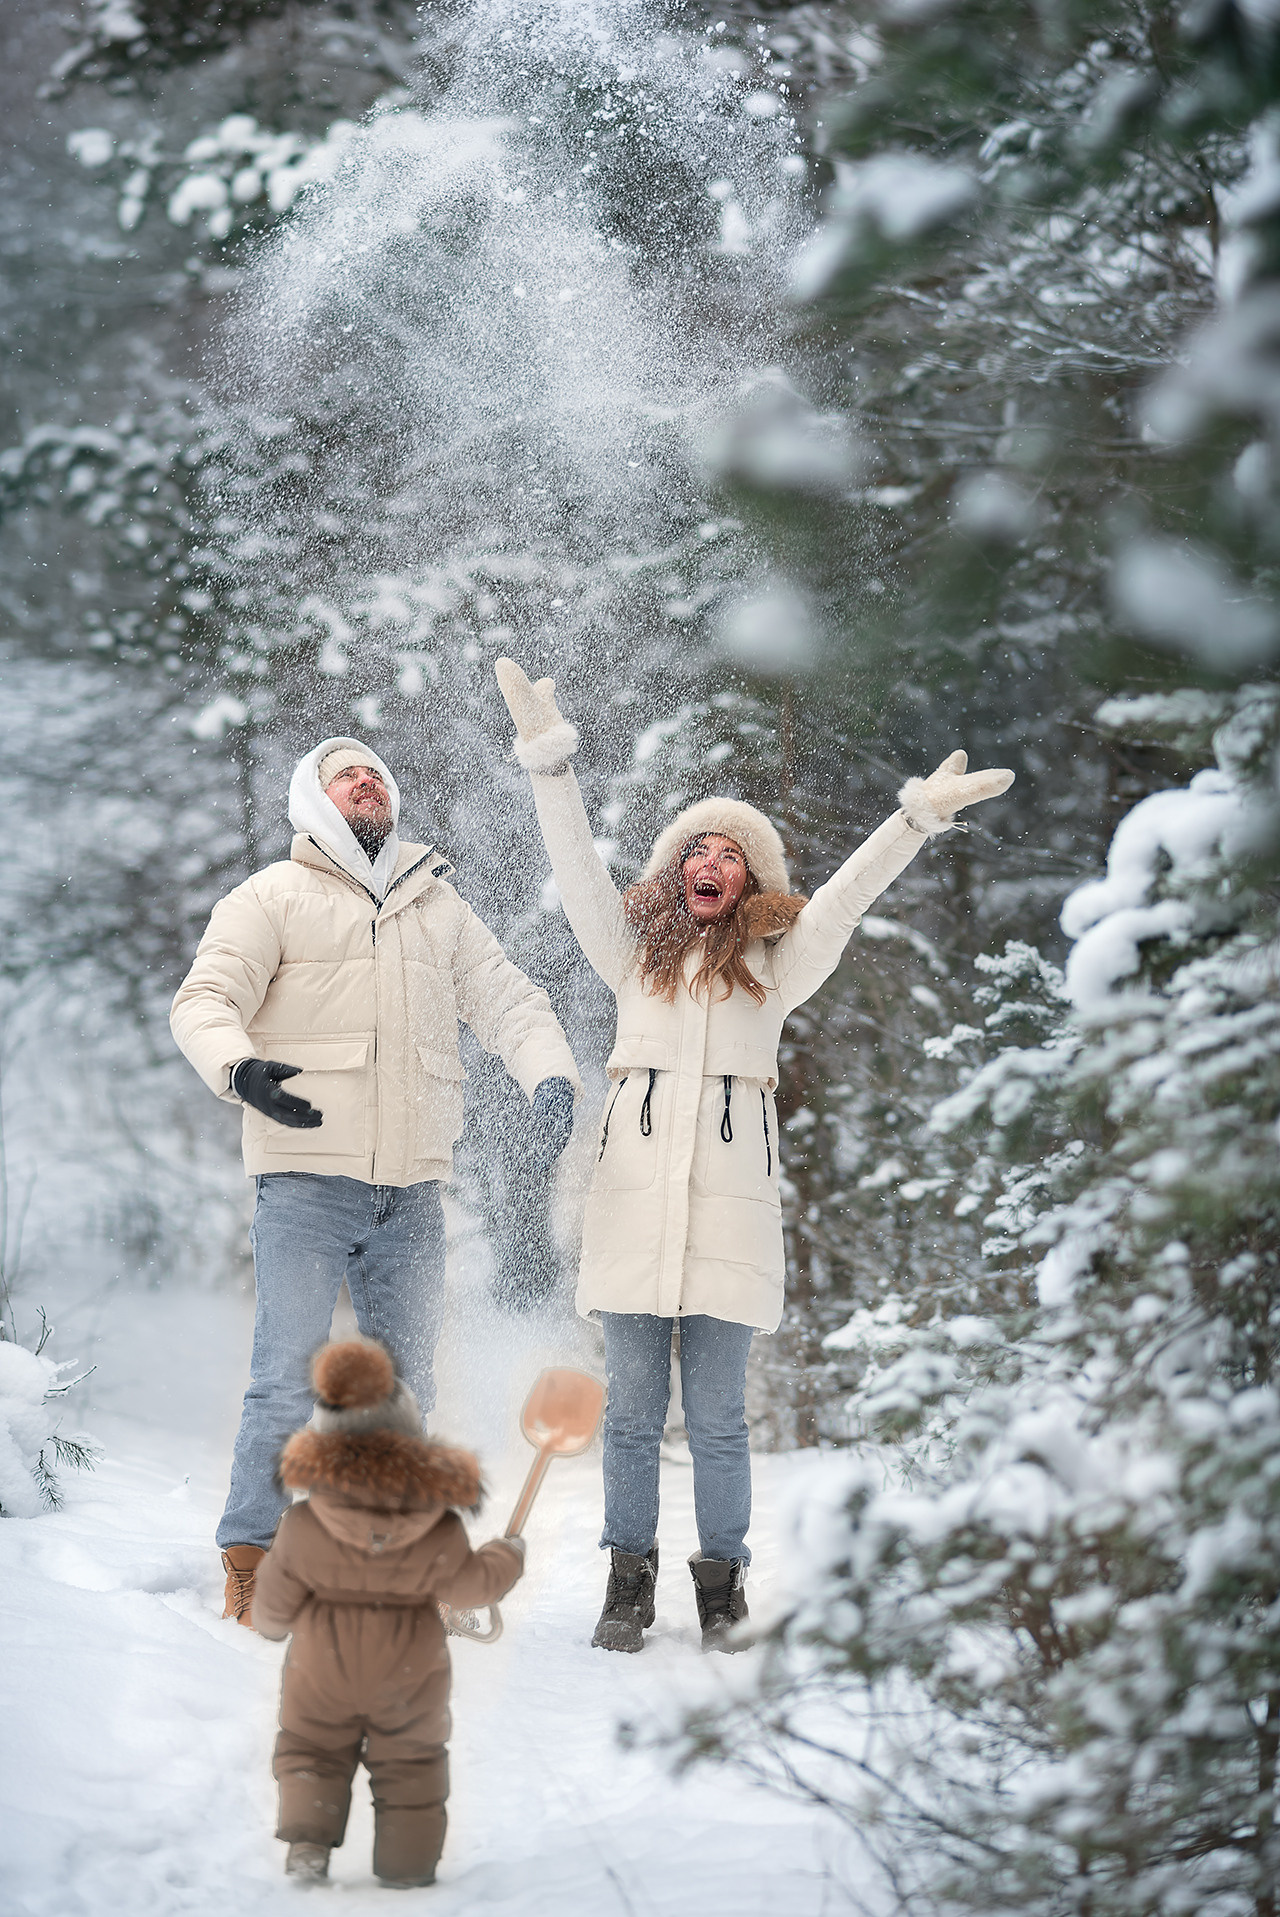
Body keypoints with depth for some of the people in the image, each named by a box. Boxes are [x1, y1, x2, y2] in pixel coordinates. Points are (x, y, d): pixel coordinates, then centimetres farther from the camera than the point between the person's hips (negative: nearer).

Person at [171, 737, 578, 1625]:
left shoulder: (437, 904, 18)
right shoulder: (274, 898, 4)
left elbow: (505, 997, 14)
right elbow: (205, 999, -5)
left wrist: (551, 1076, -6)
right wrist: (238, 1066, -27)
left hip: (412, 1192, 5)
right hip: (307, 1182, -5)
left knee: (405, 1388, 9)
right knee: (290, 1380, -12)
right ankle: (252, 1563, -4)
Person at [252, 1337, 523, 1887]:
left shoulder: (302, 1528, -20)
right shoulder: (438, 1535, -21)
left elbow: (276, 1607, -9)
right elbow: (472, 1582, -5)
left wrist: (270, 1622, 16)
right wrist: (508, 1554, 16)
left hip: (323, 1664, 0)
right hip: (408, 1669, 0)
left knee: (310, 1749, 21)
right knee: (409, 1760, 19)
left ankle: (308, 1838, 3)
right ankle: (409, 1868, 24)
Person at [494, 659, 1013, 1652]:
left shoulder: (776, 966, 14)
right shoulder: (636, 952, 16)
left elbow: (846, 896, 6)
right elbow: (580, 869, 8)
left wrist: (920, 816, -5)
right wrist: (550, 756, -2)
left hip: (730, 1198, -1)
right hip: (635, 1195, 1)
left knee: (717, 1414, 0)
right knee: (632, 1410, 2)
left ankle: (721, 1588, 9)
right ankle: (629, 1584, 9)